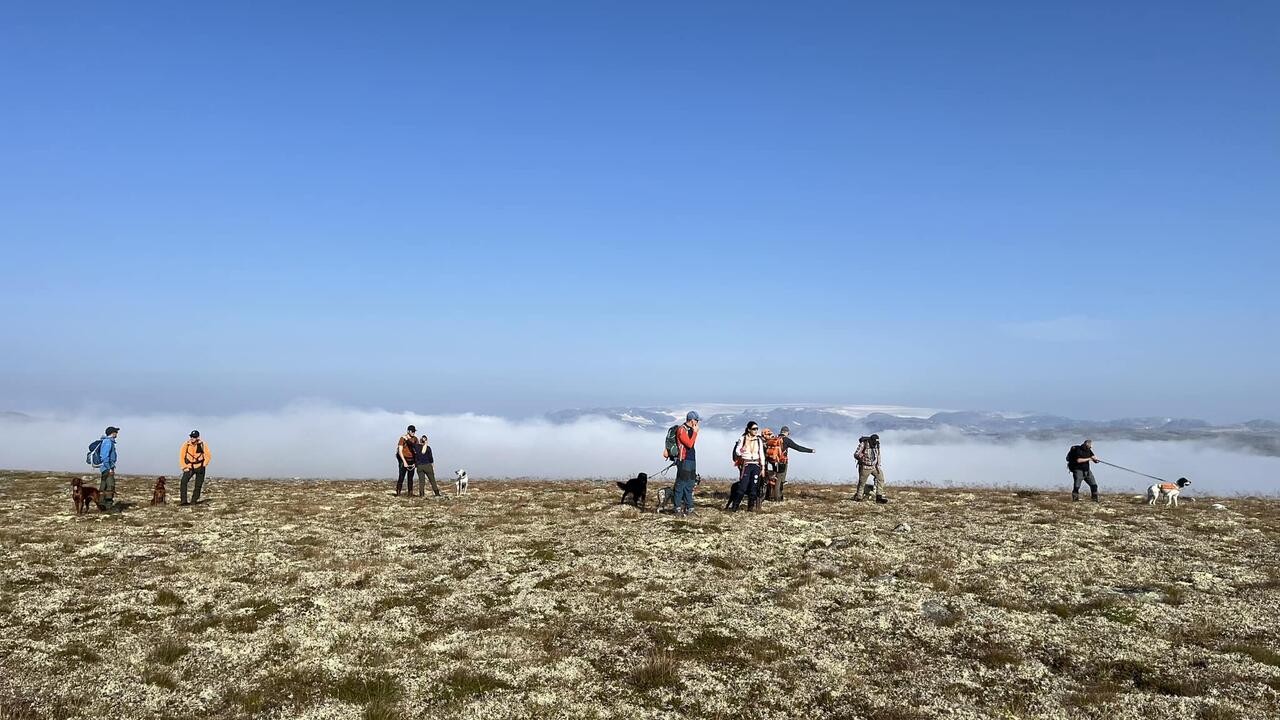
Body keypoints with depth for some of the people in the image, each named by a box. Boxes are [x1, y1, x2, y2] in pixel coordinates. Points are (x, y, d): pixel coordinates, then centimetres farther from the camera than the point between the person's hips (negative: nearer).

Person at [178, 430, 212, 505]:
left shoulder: (203, 444, -9)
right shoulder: (186, 445, -6)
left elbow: (207, 456, -1)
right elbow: (182, 457, 2)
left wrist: (203, 466, -7)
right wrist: (185, 467, -4)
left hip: (200, 468, -1)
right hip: (189, 467, 1)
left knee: (198, 485, 0)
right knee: (183, 482, -17)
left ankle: (194, 501, 15)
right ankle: (184, 500, -16)